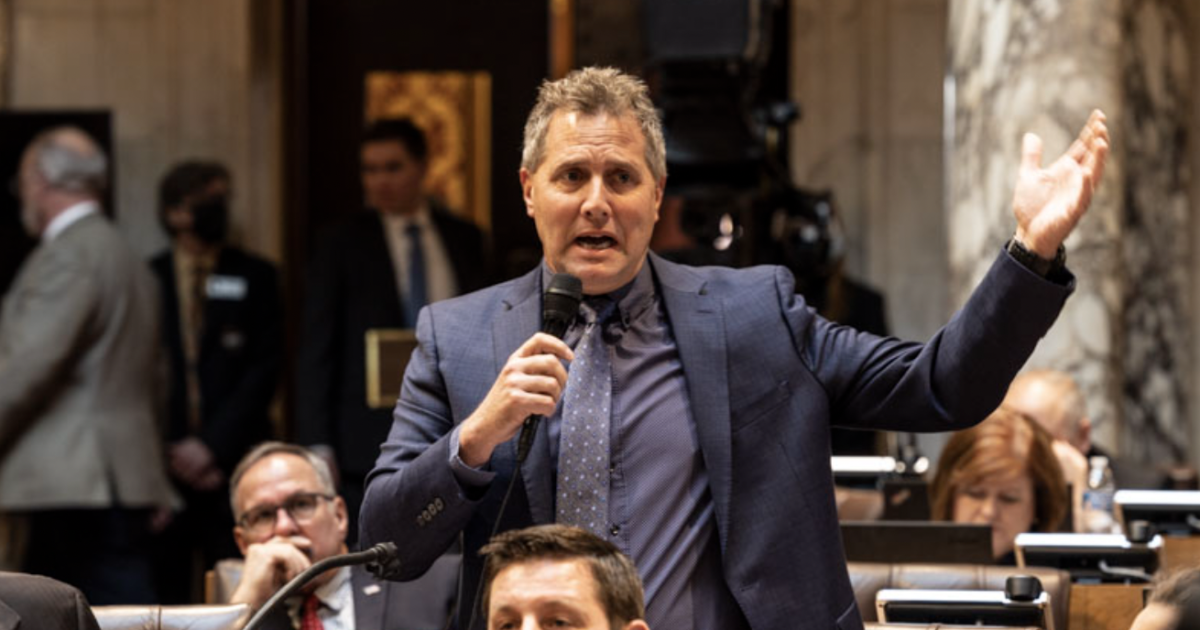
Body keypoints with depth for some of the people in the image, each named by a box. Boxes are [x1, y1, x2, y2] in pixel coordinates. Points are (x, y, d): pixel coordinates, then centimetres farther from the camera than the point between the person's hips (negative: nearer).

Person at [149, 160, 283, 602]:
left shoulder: (255, 278, 10)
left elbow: (265, 369, 3)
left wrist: (212, 445, -6)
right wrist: (168, 454, -3)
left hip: (233, 466, 0)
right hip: (162, 465, 0)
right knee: (165, 595, -4)